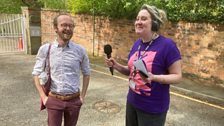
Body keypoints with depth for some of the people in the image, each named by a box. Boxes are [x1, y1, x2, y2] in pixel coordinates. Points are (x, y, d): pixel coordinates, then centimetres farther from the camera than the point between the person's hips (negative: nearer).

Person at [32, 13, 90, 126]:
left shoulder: (80, 50, -4)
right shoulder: (45, 49, -6)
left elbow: (86, 73, 7)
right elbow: (37, 73, 2)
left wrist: (82, 96, 4)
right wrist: (43, 97, -3)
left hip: (74, 100, 1)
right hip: (54, 100, -1)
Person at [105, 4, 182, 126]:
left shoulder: (167, 45, -17)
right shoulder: (137, 44, 3)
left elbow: (177, 76, -15)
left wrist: (154, 77, -31)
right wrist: (117, 66, -4)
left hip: (153, 108, -6)